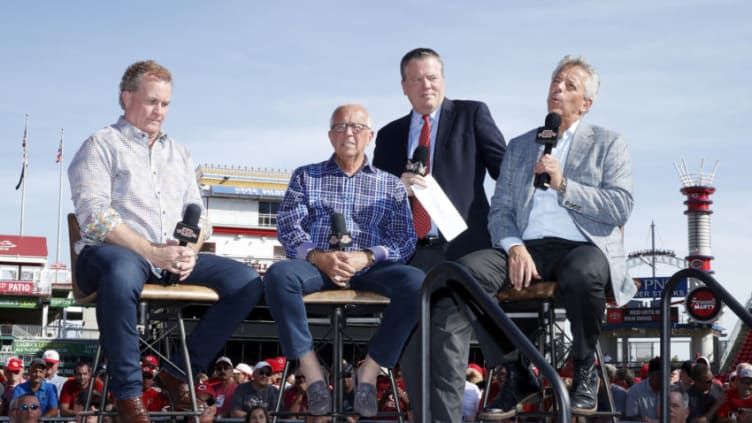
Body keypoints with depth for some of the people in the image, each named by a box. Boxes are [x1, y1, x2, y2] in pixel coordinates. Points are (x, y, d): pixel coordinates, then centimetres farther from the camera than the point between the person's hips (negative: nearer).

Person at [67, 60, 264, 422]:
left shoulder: (178, 153, 24)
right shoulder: (102, 145, 3)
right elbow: (94, 216, -11)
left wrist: (190, 252, -5)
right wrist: (151, 252, -20)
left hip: (174, 259, 6)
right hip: (115, 253, -6)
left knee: (247, 282, -11)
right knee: (122, 270, -43)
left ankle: (180, 371, -3)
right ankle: (127, 393, -30)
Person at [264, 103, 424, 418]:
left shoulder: (390, 185, 18)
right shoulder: (305, 177, 19)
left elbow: (405, 239, 6)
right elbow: (288, 227, 5)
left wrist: (366, 257, -15)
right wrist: (319, 257, -15)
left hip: (370, 269, 0)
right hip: (317, 266, 0)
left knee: (416, 282, -31)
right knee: (279, 275, -34)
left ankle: (370, 371, -21)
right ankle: (313, 376, -28)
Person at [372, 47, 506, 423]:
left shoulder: (472, 114, 8)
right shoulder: (390, 135, 19)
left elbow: (507, 171, 2)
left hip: (457, 250, -4)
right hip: (408, 254, 4)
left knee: (448, 355, -10)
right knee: (412, 356, 6)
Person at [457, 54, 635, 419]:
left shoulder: (608, 144, 14)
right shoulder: (518, 147, 24)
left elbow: (620, 208, 1)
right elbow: (499, 211, 14)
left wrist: (563, 185, -8)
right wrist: (514, 247, -7)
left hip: (583, 246, -3)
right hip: (526, 249, 3)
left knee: (582, 276, -40)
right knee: (467, 271, -28)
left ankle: (584, 369, -11)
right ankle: (515, 372, -11)